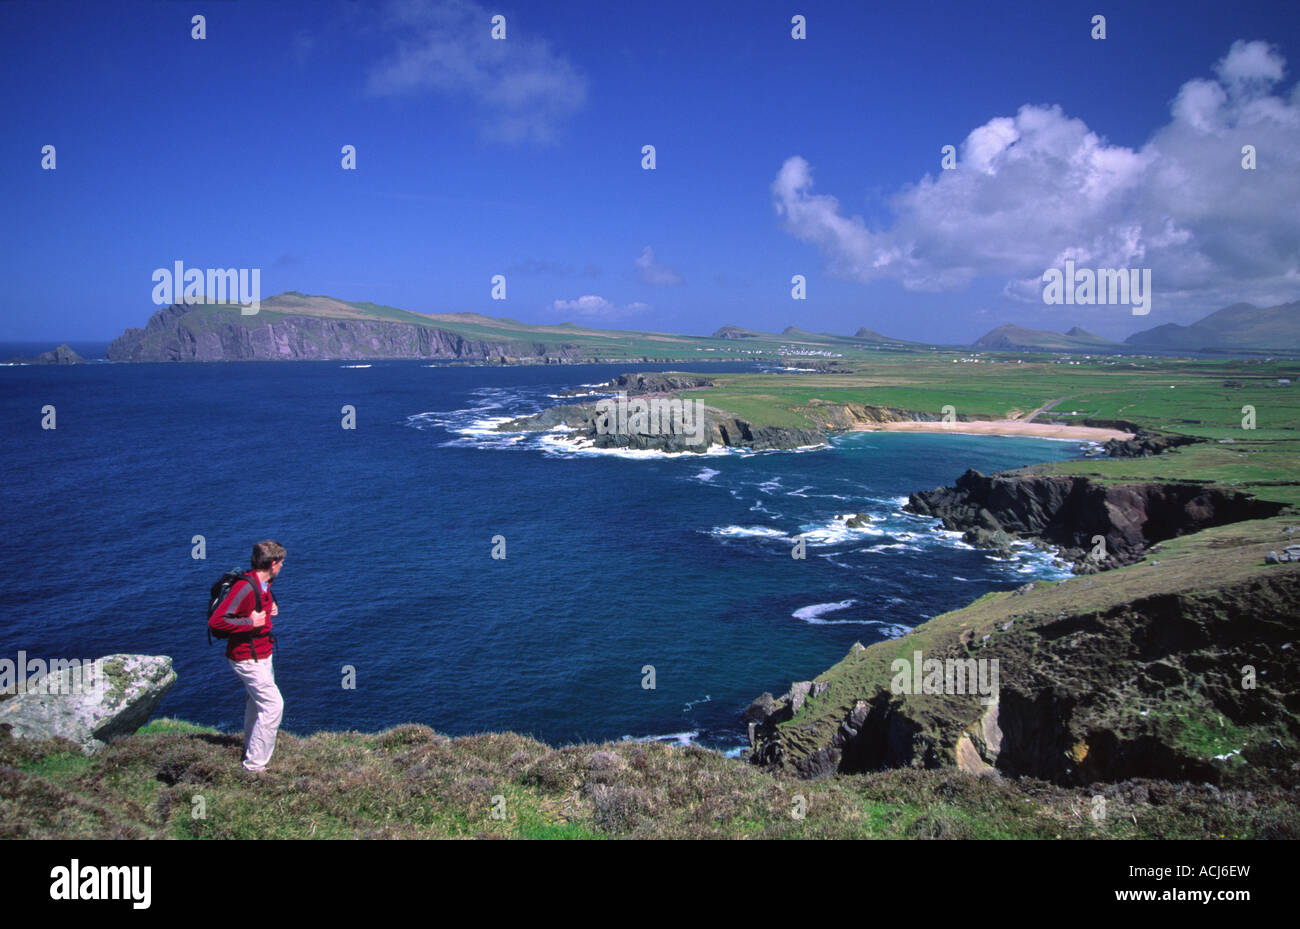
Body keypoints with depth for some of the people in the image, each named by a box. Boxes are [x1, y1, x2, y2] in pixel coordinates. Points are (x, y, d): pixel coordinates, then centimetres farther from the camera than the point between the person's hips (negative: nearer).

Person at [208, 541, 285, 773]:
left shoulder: (263, 585, 5)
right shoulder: (245, 588, -26)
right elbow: (216, 622, -31)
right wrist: (250, 622, -27)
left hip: (261, 654, 10)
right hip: (248, 658, -10)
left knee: (256, 701, 22)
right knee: (273, 704, -10)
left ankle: (250, 752, 40)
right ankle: (255, 764, -2)